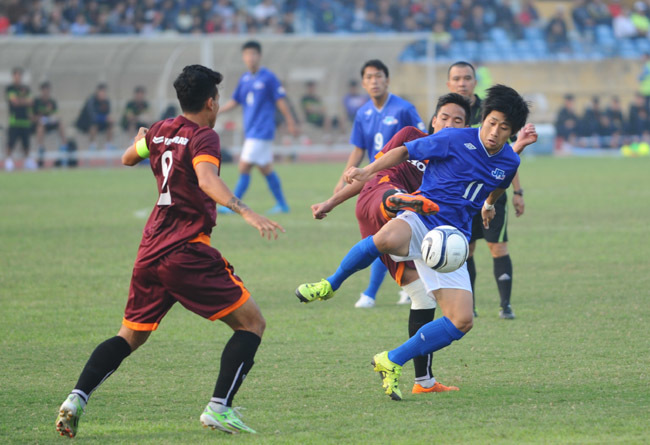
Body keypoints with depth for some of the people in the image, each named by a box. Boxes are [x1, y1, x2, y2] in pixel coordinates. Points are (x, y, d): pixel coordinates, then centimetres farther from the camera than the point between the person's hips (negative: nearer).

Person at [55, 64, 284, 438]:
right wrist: (245, 212, -39)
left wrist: (140, 140, 55)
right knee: (252, 323, 2)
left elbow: (128, 158, 33)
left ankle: (77, 398, 0)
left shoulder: (160, 131, 13)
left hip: (150, 252, 7)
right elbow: (207, 180, -28)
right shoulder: (204, 137, -8)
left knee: (130, 336, 19)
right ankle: (219, 408, -9)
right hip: (187, 252, -7)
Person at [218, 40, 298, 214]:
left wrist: (290, 123, -2)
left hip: (261, 132, -7)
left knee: (244, 167, -11)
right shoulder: (244, 79, 11)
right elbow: (235, 101, 18)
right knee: (266, 169, 12)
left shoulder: (268, 78, -8)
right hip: (251, 130, 7)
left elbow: (280, 101, -5)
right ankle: (282, 204, 20)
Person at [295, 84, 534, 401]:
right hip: (420, 219, -5)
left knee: (462, 321, -11)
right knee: (387, 239, -43)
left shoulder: (509, 162, 7)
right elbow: (405, 151, 3)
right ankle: (331, 285, -15)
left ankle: (392, 362, 6)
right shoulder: (454, 140, -6)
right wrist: (368, 171, -7)